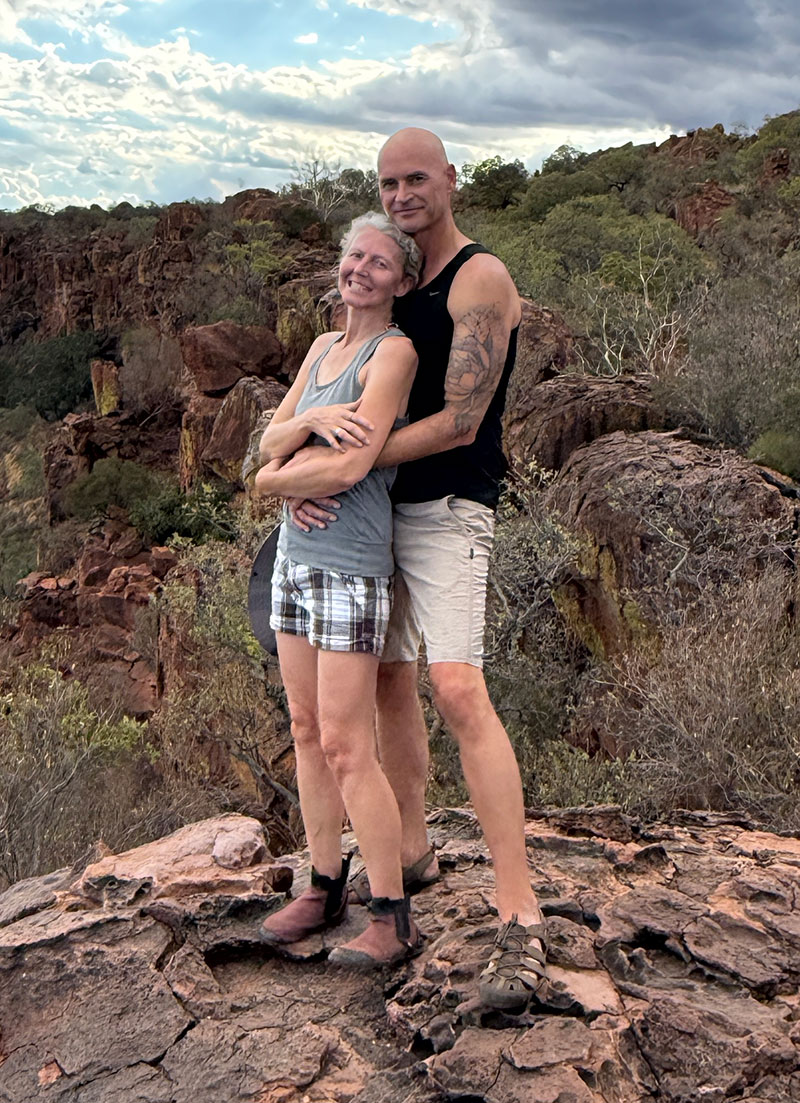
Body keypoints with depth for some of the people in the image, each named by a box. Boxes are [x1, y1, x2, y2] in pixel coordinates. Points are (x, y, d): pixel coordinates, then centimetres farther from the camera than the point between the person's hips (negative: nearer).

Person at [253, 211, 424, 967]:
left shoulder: (394, 352, -10)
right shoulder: (324, 346, 14)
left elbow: (350, 466, -20)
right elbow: (270, 441, 7)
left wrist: (272, 480, -4)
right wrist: (312, 420, -14)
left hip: (350, 564, -8)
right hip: (295, 556, 8)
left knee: (346, 747, -6)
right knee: (307, 732, 12)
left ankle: (393, 918, 7)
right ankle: (324, 887, 25)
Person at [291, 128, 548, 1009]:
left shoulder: (480, 277, -10)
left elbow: (459, 422, -17)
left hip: (449, 512, -8)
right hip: (379, 509, 8)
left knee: (458, 692, -20)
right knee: (388, 681, 13)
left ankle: (521, 921, -18)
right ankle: (413, 852, 30)